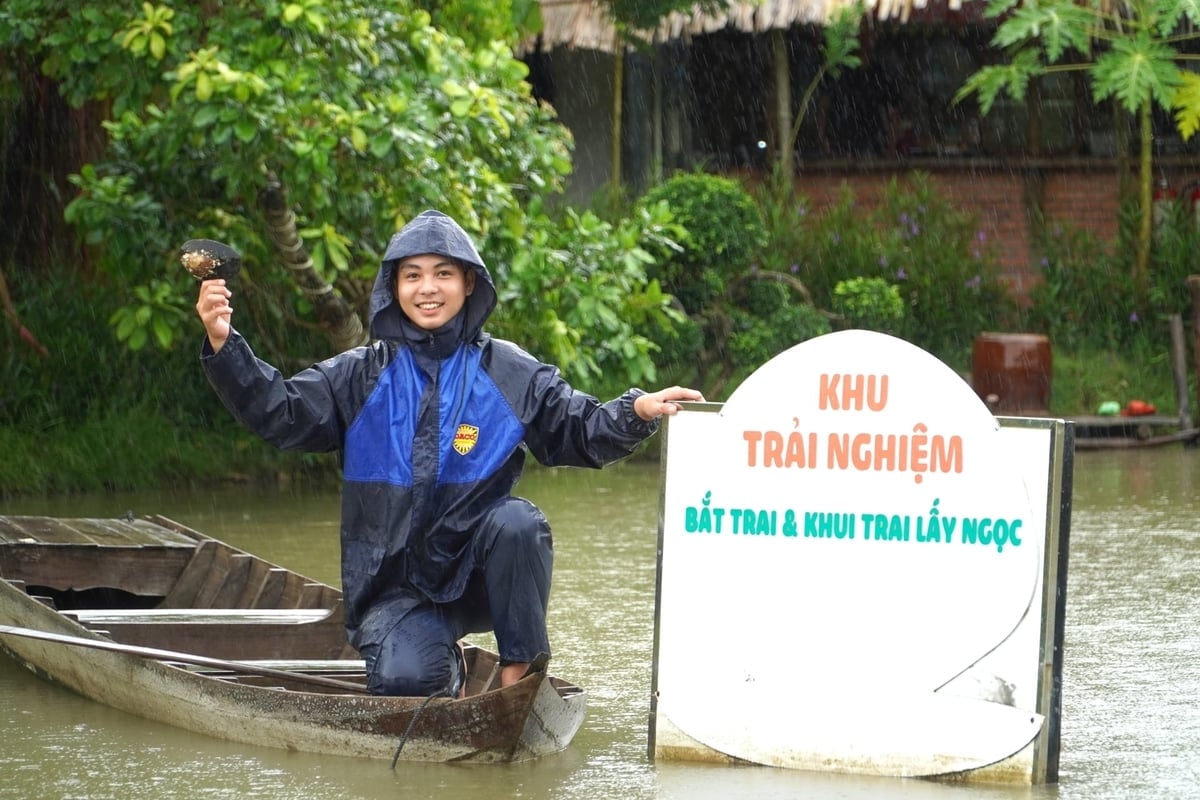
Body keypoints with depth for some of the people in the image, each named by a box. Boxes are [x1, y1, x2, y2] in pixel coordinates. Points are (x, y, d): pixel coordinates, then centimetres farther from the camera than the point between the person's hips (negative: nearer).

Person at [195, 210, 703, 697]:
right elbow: (278, 412, -2)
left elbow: (582, 431, 2)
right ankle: (447, 671, 11)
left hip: (477, 571, 0)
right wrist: (223, 345, -16)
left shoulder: (509, 373, 4)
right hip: (395, 585, 0)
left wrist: (637, 411, -19)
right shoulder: (361, 376, 5)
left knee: (518, 521, -33)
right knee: (404, 680, -29)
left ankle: (519, 670, -16)